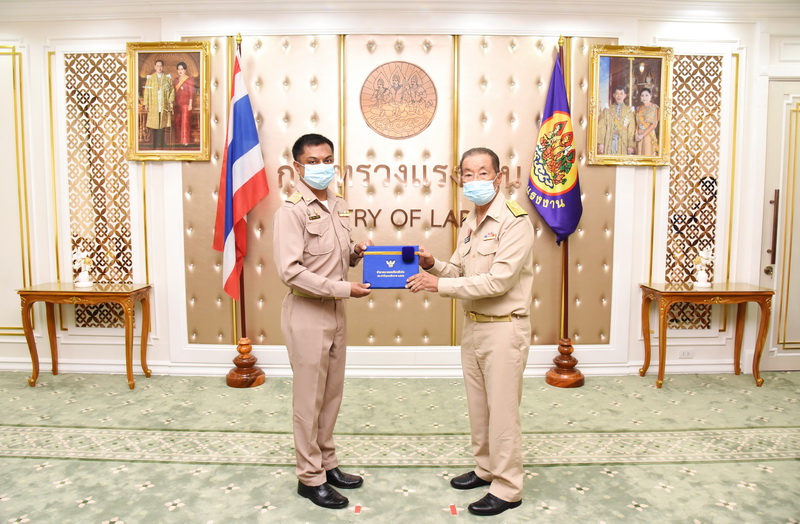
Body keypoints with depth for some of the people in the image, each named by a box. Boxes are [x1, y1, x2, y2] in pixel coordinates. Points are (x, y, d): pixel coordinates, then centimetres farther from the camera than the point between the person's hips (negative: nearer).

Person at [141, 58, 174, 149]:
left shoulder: (168, 78, 9)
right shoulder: (150, 78, 9)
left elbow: (172, 90, 9)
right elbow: (146, 91, 7)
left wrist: (171, 101, -4)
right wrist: (146, 104, 0)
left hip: (164, 106, 0)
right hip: (153, 106, 0)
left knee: (162, 126, -2)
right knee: (154, 126, -1)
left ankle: (160, 145, 2)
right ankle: (155, 146, 4)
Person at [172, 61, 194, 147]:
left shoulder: (189, 79, -3)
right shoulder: (175, 80, 13)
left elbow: (191, 93, -6)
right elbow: (173, 92, 15)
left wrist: (190, 104, -12)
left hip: (186, 103, -6)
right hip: (177, 104, 6)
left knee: (185, 122, -7)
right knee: (178, 122, 5)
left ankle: (185, 141, -5)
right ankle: (179, 140, 13)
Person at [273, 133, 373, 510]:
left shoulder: (339, 207, 9)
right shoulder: (292, 211, -14)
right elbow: (290, 272, -22)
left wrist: (356, 253, -3)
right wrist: (344, 288, -22)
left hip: (335, 313, 7)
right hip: (306, 314, -7)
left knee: (332, 394, 16)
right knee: (309, 398, 4)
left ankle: (327, 463, 33)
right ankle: (310, 477, 20)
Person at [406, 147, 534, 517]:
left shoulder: (514, 221, -15)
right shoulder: (469, 224, 11)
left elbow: (498, 281, -23)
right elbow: (459, 272, 14)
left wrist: (439, 285, -22)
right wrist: (434, 265, -7)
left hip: (504, 328, -8)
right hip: (472, 324, 8)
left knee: (502, 409, 2)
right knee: (478, 404, 17)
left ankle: (507, 488, 18)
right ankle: (486, 468, 36)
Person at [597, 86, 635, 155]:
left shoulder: (629, 110, 9)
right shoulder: (607, 110, 10)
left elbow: (631, 130, 4)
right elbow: (601, 127, 3)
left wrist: (631, 145, -5)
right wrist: (600, 143, -7)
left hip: (623, 143, 0)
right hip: (609, 142, 0)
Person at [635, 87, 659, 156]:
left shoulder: (654, 107, -3)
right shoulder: (639, 108, 12)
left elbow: (654, 124, -9)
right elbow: (637, 123, 12)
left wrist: (643, 135, -14)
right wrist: (637, 134, -5)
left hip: (649, 135, -4)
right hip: (639, 136, 5)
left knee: (648, 154, -8)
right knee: (640, 154, 3)